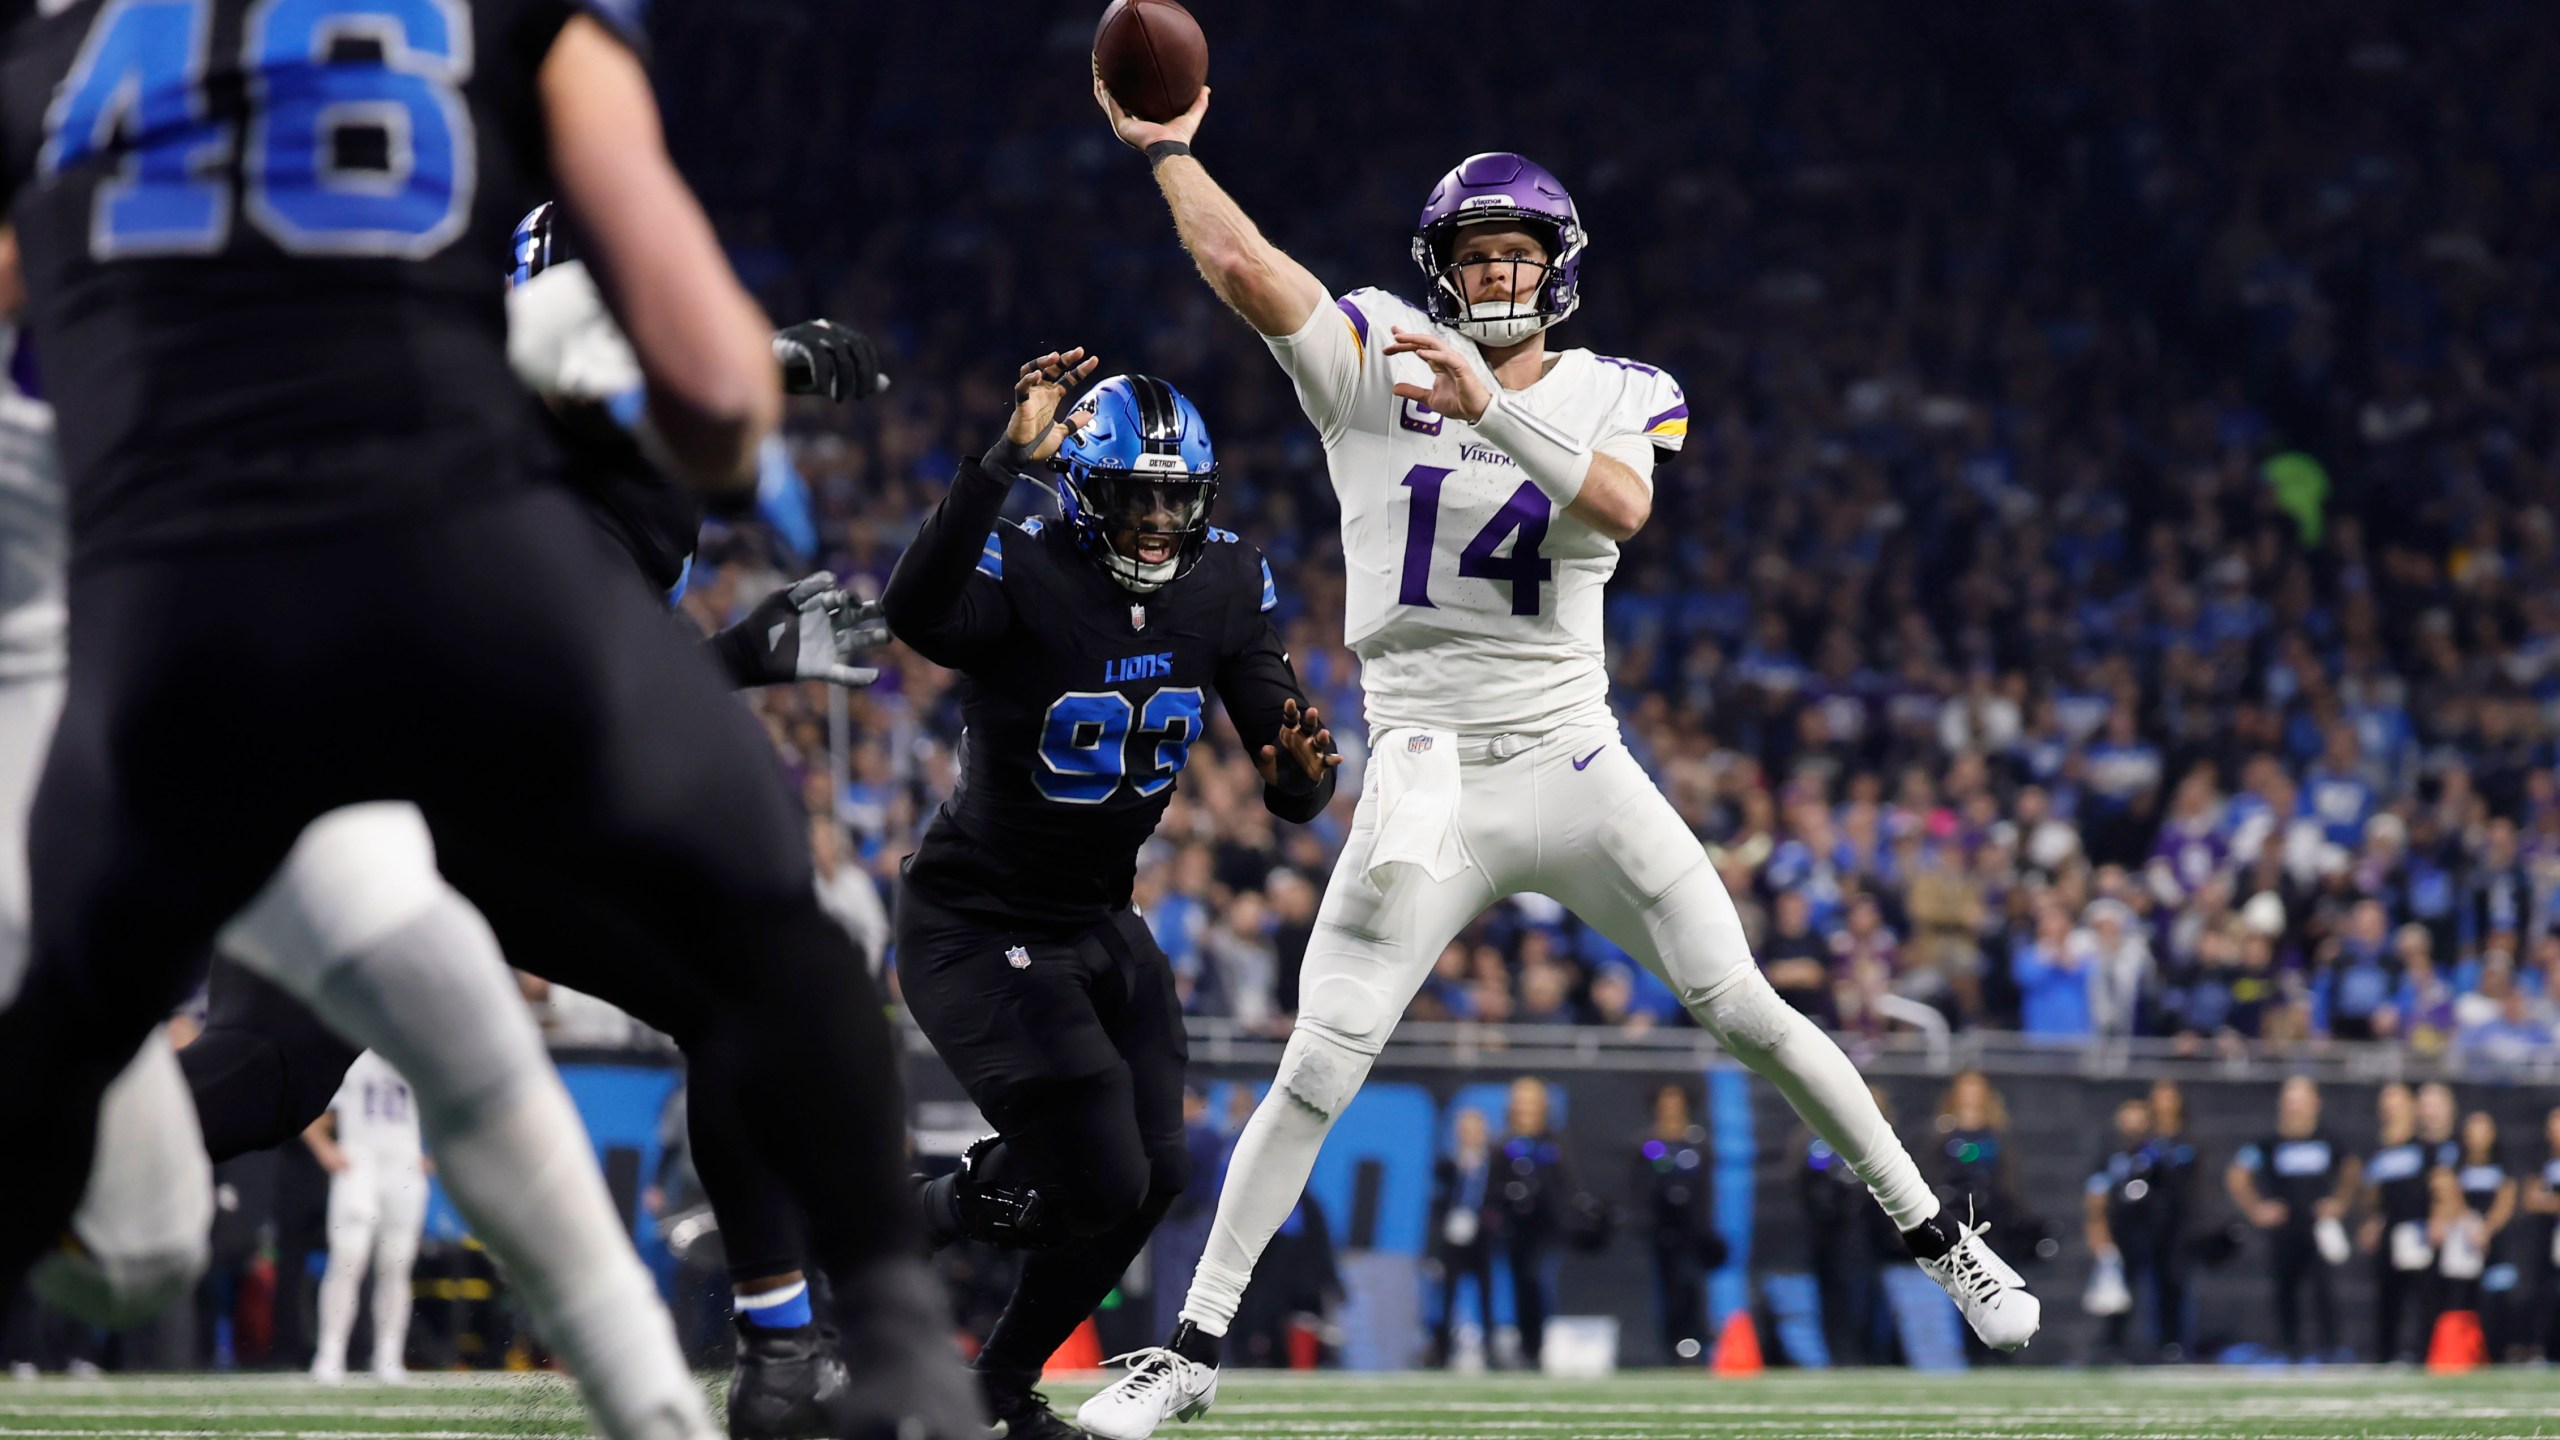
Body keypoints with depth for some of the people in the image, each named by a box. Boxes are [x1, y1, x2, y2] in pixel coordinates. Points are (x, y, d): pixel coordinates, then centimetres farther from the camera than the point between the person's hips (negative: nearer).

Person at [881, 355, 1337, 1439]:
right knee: (1095, 1183, -15)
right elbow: (915, 615, -48)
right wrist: (1008, 456, -53)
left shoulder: (1224, 587, -4)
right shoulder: (1024, 577, -22)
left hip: (1099, 922, 7)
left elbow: (1295, 798, -4)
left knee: (1151, 1176, 6)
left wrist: (1301, 771, -29)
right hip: (979, 928, -7)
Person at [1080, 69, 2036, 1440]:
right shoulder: (1376, 360, 2)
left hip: (1574, 763, 1)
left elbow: (1619, 505, -19)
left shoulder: (1617, 397, 4)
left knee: (1746, 1011, 0)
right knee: (1318, 1067, -8)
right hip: (1424, 776, -1)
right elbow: (1241, 265, -12)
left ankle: (1937, 1235, 15)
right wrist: (1166, 148, -10)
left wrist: (1494, 406, -29)